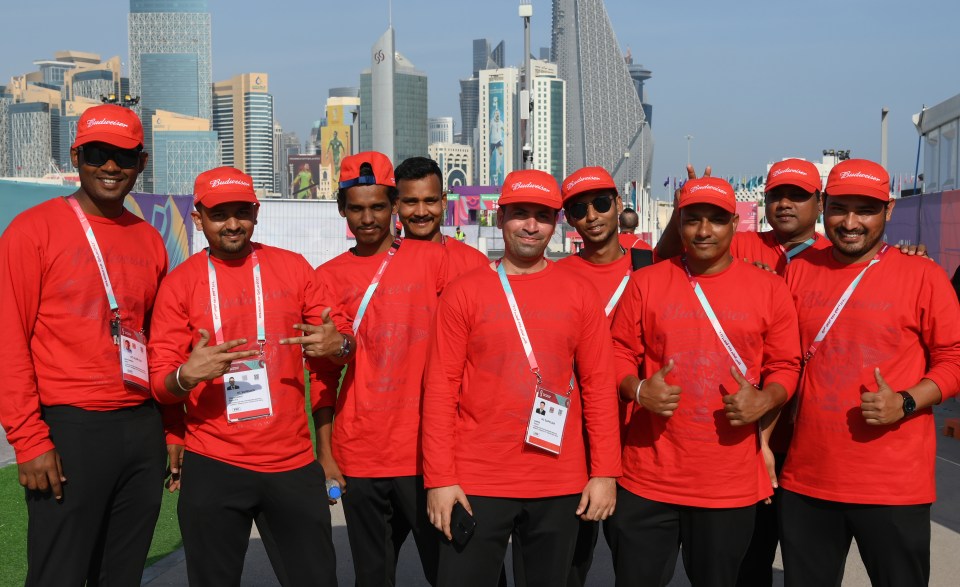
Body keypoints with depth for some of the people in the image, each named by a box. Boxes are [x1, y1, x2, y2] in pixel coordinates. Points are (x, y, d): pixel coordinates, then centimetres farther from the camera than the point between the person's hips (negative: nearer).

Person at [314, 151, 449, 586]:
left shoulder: (433, 259, 1)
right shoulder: (328, 277, 6)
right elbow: (324, 375, 7)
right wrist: (324, 453, 3)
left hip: (427, 451, -1)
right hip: (359, 458, 2)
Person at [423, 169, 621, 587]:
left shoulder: (579, 292, 4)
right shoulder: (464, 292, -1)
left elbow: (599, 385, 3)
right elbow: (441, 388, -4)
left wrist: (605, 471, -3)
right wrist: (440, 478, -9)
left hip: (561, 485, 2)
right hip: (476, 482, -1)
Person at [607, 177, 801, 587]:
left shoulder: (768, 288, 3)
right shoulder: (645, 282, 2)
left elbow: (786, 365, 6)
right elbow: (619, 355, 4)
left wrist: (765, 400, -13)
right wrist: (638, 391, -15)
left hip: (732, 483, 0)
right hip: (649, 478, 0)